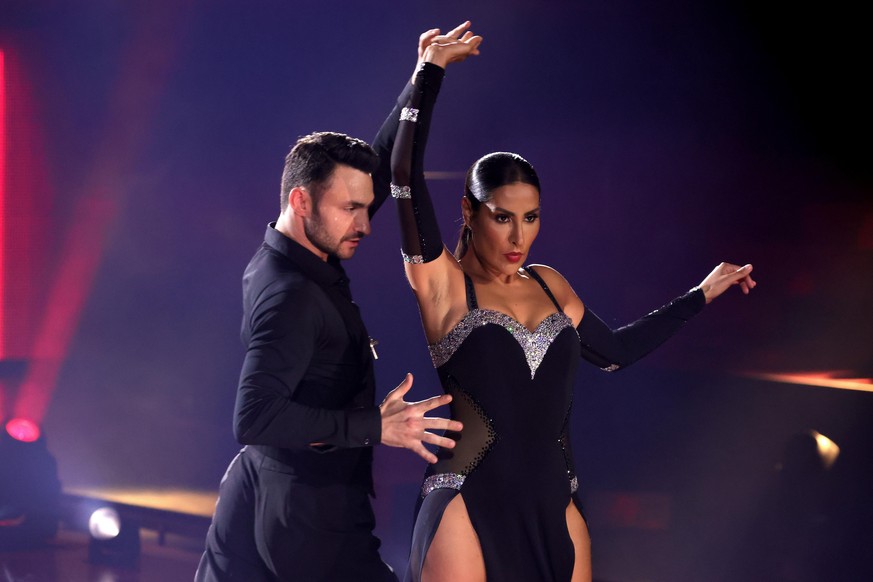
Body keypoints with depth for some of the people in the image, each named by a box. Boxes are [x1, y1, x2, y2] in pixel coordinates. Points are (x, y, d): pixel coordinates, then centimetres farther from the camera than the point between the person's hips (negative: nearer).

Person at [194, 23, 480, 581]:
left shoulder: (289, 261, 7)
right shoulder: (292, 294, -21)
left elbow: (378, 169, 18)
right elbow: (255, 418, -29)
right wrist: (374, 426, -27)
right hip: (311, 526, -9)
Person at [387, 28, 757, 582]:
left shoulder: (549, 284, 13)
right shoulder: (444, 284, -3)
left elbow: (614, 350, 26)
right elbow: (407, 174, -14)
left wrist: (701, 294, 31)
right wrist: (431, 71, -7)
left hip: (556, 509, 5)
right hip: (471, 508, -5)